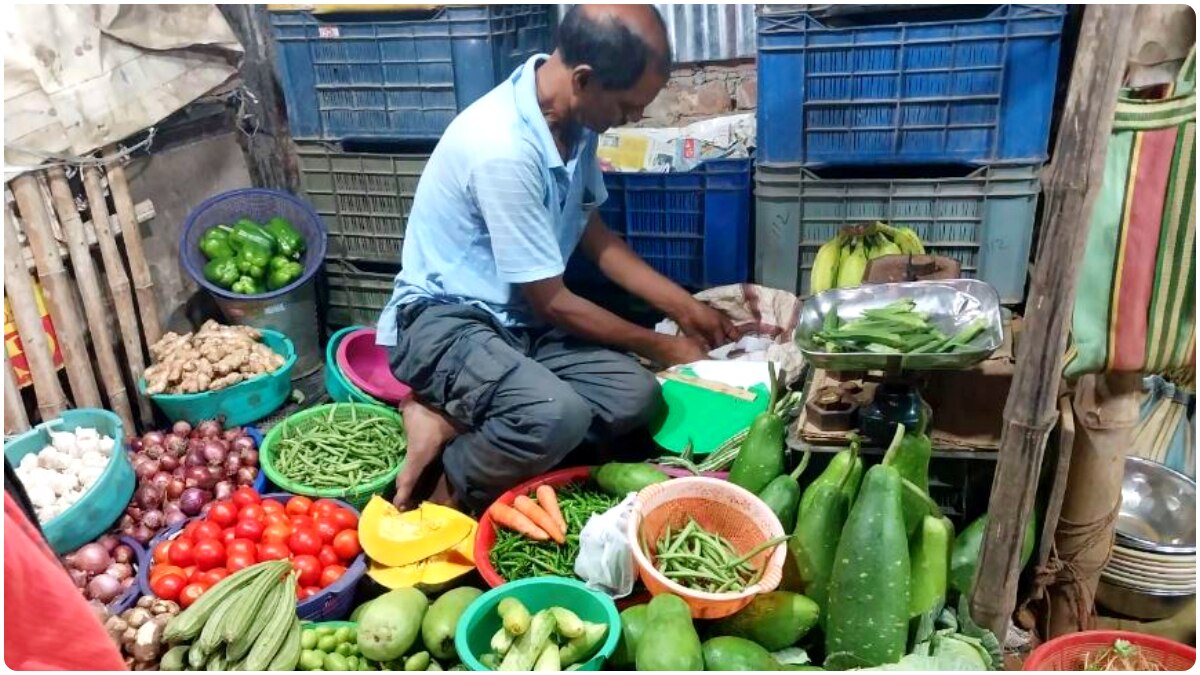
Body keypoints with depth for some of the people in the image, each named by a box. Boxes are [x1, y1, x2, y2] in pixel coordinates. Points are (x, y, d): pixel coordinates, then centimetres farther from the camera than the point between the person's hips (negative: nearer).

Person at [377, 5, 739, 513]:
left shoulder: (574, 121, -3)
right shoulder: (503, 147, -29)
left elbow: (593, 234, 12)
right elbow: (551, 301, -20)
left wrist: (684, 307, 10)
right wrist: (659, 346, -8)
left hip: (517, 317, 8)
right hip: (443, 319, -8)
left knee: (634, 395, -12)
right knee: (557, 415, -34)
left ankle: (451, 423, -3)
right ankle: (447, 500, -5)